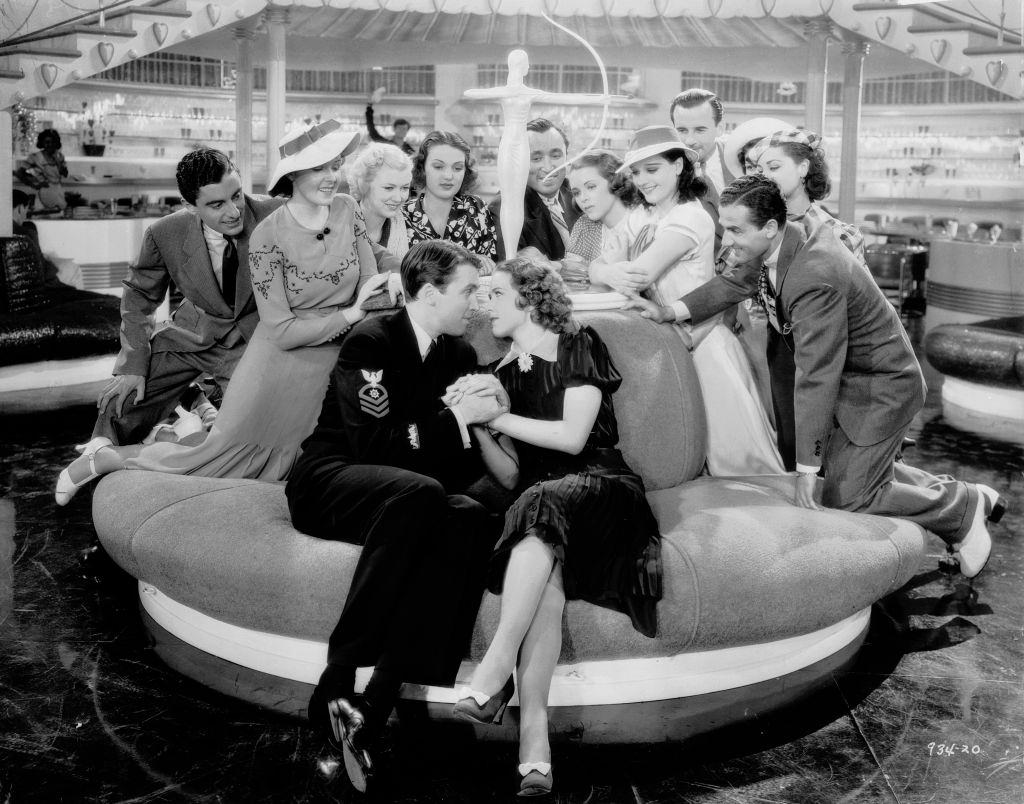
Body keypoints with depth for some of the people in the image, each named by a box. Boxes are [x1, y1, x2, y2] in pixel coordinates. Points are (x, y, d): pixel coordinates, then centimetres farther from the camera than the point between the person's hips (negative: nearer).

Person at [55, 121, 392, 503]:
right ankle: (102, 457, 24)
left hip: (335, 361, 5)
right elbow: (281, 331, -19)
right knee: (216, 459, 3)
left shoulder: (347, 209, -4)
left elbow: (371, 282, -1)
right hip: (282, 361, -5)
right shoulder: (268, 235, -18)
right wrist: (348, 315, -24)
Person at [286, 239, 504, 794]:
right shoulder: (372, 341, -8)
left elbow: (465, 463, 12)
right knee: (418, 491, -38)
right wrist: (457, 418, -17)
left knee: (470, 519, -30)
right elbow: (375, 445, -20)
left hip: (407, 496, 6)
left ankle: (376, 706, -38)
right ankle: (335, 684, -36)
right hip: (329, 486, -5)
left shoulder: (459, 354, 12)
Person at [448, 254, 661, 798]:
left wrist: (498, 416, -6)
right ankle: (533, 736, -47)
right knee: (546, 571, -33)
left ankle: (495, 671, -46)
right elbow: (509, 477, 10)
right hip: (537, 502, 3)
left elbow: (573, 436, -6)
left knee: (542, 503, -38)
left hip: (599, 485, -2)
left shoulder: (578, 347, 7)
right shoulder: (499, 375, 19)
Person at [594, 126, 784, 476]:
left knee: (733, 453, -4)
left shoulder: (691, 217, -14)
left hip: (703, 345, -7)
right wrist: (610, 273, -24)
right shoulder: (639, 218, 9)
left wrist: (608, 268, -11)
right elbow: (598, 266, -2)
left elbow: (642, 273, -23)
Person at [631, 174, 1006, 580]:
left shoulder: (813, 277, -35)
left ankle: (965, 505, 13)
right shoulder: (774, 248, -8)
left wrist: (806, 466, -29)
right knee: (841, 465, 22)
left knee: (846, 496, -6)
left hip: (881, 386, -10)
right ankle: (948, 492, 35)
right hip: (853, 379, 10)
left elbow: (816, 377, -33)